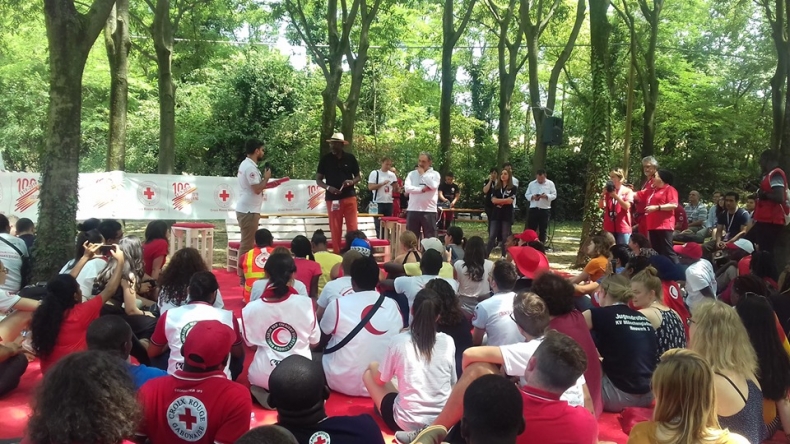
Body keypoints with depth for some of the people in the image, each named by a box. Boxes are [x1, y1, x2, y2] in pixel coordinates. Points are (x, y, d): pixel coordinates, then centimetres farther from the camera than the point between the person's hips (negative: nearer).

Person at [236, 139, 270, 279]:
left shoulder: (246, 164, 14)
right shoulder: (250, 167, -18)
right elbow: (257, 189, -22)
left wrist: (265, 183, 14)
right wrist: (266, 178, -9)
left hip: (246, 209, 11)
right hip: (249, 210, -11)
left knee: (246, 242, 16)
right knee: (247, 244, -5)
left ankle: (244, 273, 24)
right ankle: (244, 275, 0)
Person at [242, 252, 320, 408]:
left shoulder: (250, 309, -10)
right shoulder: (306, 304, -11)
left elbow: (251, 344, 6)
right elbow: (314, 342, 3)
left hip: (264, 377, 1)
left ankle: (268, 396, 0)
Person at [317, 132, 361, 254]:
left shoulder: (350, 158, 4)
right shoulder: (325, 159, 2)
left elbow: (358, 176, 12)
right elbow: (318, 179, 4)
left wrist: (352, 182, -11)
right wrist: (328, 187, -15)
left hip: (349, 196, 0)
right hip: (332, 198, 0)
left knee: (352, 227, -1)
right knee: (335, 228, 3)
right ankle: (336, 253, 11)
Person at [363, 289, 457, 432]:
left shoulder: (398, 341, -10)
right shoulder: (448, 341, -3)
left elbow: (380, 379, 3)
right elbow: (453, 382, 10)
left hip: (407, 423, -4)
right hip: (444, 420, 4)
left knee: (370, 371, 18)